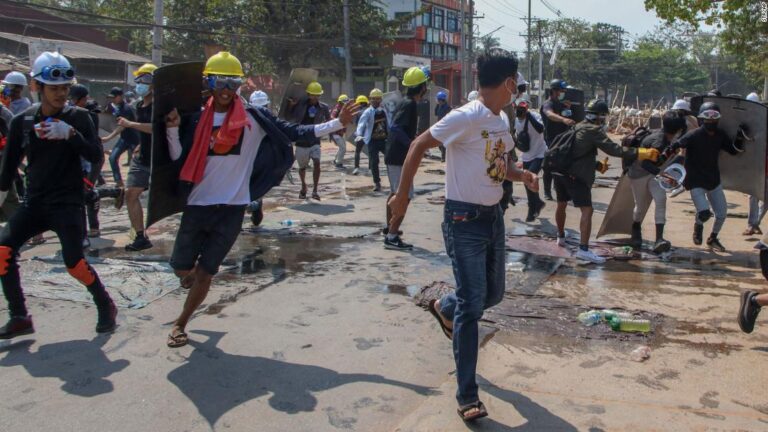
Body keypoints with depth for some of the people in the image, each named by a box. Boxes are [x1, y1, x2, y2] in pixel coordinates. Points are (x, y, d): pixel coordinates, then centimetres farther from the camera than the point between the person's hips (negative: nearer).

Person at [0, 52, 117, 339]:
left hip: (68, 203, -3)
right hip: (34, 203, 4)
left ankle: (106, 307, 10)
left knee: (74, 262, -15)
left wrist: (71, 134, -27)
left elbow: (96, 157, -13)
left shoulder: (78, 117, -3)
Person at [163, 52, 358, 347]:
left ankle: (180, 323, 26)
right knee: (182, 267, 9)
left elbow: (293, 132, -3)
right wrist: (173, 129, -15)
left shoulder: (253, 118, -1)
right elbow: (179, 160, 0)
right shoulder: (196, 120, 2)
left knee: (205, 272, 6)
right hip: (198, 204, 1)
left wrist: (337, 124, -8)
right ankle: (192, 274, 47)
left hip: (232, 208, -1)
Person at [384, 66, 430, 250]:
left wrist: (414, 139, 23)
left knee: (395, 193, 23)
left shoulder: (406, 102, 12)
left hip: (393, 155, 11)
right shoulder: (410, 105, -18)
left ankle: (390, 227, 37)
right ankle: (391, 237, -10)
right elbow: (395, 128, -30)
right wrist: (413, 145, -29)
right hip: (400, 157, -11)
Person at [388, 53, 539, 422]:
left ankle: (445, 308, 50)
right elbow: (419, 146, -15)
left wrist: (522, 175, 0)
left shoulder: (502, 120, 9)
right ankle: (467, 397, 2)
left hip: (493, 216, 9)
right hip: (464, 220, -8)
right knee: (472, 306, -7)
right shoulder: (465, 118, -19)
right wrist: (402, 195, -13)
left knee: (493, 294, 18)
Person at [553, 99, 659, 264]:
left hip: (559, 171, 9)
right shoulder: (594, 131, -8)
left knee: (562, 204, 26)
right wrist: (642, 153, -17)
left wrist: (598, 165, 21)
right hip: (575, 175, -9)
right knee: (587, 210, -11)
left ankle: (561, 237, 44)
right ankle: (583, 249, -21)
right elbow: (614, 149, -17)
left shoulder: (578, 128, 19)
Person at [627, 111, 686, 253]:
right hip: (639, 173, -7)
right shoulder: (659, 142, -32)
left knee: (661, 199, -15)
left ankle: (659, 239, -21)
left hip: (652, 172, 7)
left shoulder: (662, 134, -9)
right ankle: (636, 231, 42)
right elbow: (645, 164, -42)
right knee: (641, 206, 8)